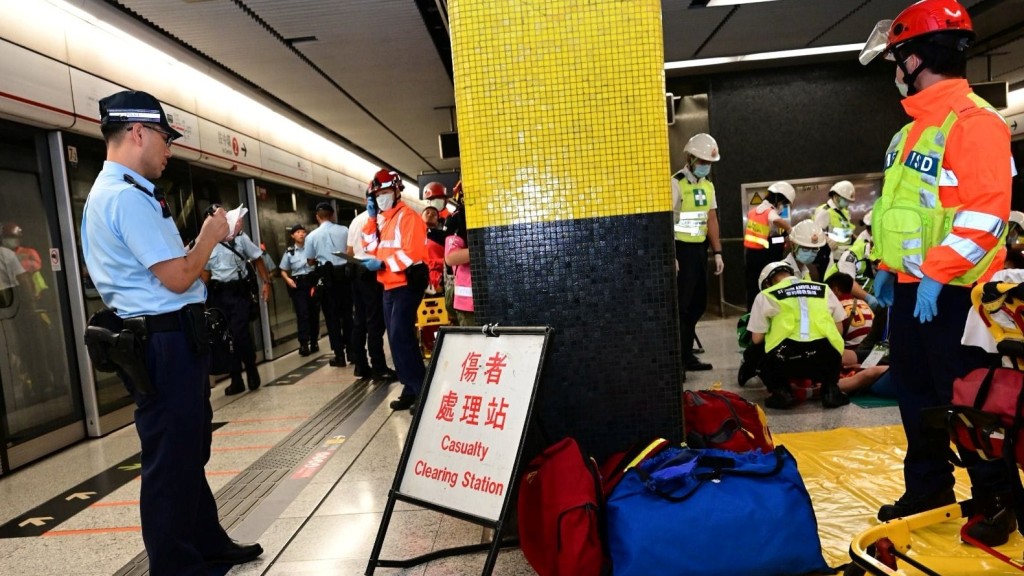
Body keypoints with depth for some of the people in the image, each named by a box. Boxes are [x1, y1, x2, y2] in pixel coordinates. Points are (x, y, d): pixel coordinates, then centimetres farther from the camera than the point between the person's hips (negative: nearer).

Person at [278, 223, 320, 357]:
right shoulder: (289, 252, 4)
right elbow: (283, 271, 12)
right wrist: (288, 279, -8)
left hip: (312, 282, 0)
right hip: (298, 284, 0)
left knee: (314, 313, 5)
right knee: (302, 314, -7)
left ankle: (314, 342, 17)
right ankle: (303, 344, -9)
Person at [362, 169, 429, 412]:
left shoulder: (407, 216, -9)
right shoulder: (382, 220, 18)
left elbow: (413, 252, -20)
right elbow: (371, 249, 10)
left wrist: (382, 263, -20)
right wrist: (371, 218, 4)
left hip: (407, 284, -9)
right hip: (389, 286, 9)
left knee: (401, 337, -15)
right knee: (397, 338, 9)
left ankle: (422, 390, -9)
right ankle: (410, 389, 16)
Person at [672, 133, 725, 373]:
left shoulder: (708, 185, 13)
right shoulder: (676, 183, -11)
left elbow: (711, 219, 15)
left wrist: (717, 252, 10)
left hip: (700, 249, 8)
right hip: (682, 249, -8)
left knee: (697, 304, 12)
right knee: (681, 306, -7)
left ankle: (687, 355, 23)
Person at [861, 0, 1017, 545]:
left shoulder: (974, 120, -13)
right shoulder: (914, 129, 16)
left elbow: (985, 212, -22)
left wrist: (937, 274, -24)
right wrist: (887, 266, 17)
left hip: (952, 292, -9)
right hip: (910, 287, 9)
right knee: (916, 393, 15)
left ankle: (995, 500, 20)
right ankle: (928, 488, 30)